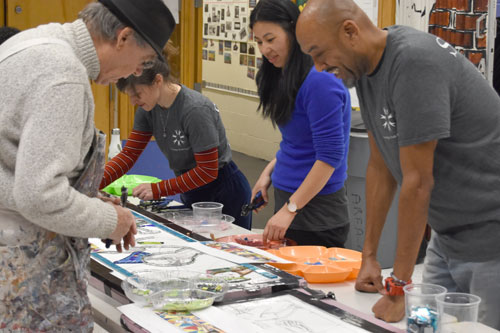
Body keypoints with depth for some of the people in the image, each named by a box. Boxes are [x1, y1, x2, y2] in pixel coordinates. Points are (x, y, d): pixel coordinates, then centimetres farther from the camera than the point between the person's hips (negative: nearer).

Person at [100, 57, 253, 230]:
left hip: (223, 191, -7)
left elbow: (207, 171, -24)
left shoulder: (196, 110, -27)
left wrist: (157, 189, -24)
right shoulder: (148, 108, -5)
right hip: (192, 193, 7)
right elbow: (129, 154, -3)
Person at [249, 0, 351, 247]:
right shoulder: (284, 76, 9)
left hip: (317, 206, -9)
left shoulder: (319, 81, -19)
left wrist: (290, 209, -22)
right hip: (287, 197, 9)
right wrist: (270, 171, 6)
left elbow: (330, 156, -21)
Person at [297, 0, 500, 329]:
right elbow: (380, 166, 8)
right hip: (448, 236, 8)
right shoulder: (366, 67, 2)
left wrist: (398, 286, -19)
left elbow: (417, 181, -24)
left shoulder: (414, 62, -25)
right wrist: (369, 255, 9)